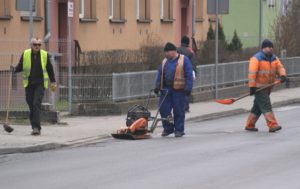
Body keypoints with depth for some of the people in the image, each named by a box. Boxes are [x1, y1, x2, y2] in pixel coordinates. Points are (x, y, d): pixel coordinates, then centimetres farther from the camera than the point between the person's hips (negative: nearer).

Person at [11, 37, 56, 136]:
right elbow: (20, 67, 9)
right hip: (29, 84, 2)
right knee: (31, 106, 4)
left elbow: (50, 69, 9)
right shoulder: (25, 54, 3)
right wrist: (14, 69, -13)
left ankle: (36, 127, -18)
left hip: (40, 84, -2)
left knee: (36, 104, -15)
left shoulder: (45, 55, 2)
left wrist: (53, 82, 9)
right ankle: (35, 127, 15)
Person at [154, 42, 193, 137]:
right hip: (165, 89, 5)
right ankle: (168, 128, 16)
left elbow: (189, 75, -6)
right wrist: (157, 86, 9)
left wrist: (188, 88, -12)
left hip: (178, 90, -5)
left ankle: (179, 129, 10)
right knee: (164, 109, 2)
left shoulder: (184, 60, -3)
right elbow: (160, 74, 18)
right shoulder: (165, 61, 15)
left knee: (178, 110, 1)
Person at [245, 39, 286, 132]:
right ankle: (272, 125, -20)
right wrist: (252, 86, -23)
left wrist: (282, 75, -22)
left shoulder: (274, 58, 11)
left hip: (268, 87, 8)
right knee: (266, 105, -15)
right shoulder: (256, 59, -13)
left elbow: (280, 67, 0)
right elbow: (252, 73, -18)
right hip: (259, 87, -8)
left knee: (258, 107, 13)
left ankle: (249, 125, 22)